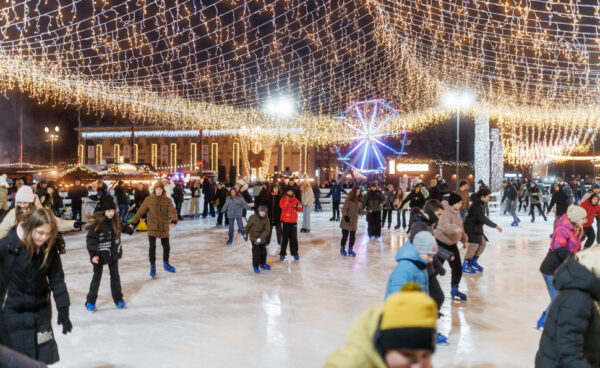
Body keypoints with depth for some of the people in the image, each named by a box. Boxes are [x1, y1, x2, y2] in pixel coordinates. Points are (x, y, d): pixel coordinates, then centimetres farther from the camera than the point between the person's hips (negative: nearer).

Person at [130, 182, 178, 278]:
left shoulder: (167, 200, -4)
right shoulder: (149, 200, -5)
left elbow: (172, 211, -17)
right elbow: (140, 211, 1)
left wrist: (174, 220, -36)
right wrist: (133, 223, 3)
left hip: (164, 228, 2)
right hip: (152, 228, -2)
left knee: (166, 247, 13)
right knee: (152, 247, -7)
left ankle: (166, 264, 36)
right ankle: (152, 266, 11)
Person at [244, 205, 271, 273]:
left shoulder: (266, 219, -11)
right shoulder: (253, 217, -18)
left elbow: (267, 230, -18)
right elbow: (248, 226, -2)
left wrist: (260, 238, -28)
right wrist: (246, 233, 11)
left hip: (262, 238, 4)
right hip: (254, 237, -4)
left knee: (263, 251, 14)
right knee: (256, 252, -10)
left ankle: (262, 264, 35)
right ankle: (255, 266, 4)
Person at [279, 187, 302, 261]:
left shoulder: (295, 200, 7)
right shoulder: (283, 200, -2)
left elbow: (300, 209, 7)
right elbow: (284, 207, -20)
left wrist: (297, 206, -14)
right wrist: (287, 198, -19)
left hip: (293, 221, 3)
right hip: (285, 221, -3)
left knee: (294, 238, 7)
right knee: (285, 238, 0)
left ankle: (295, 253, 15)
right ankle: (282, 253, 7)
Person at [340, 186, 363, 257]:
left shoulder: (359, 201, 3)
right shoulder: (348, 199, -13)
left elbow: (359, 211, 10)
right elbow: (344, 209, -14)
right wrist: (345, 216, -29)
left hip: (354, 222, 4)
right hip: (346, 221, -4)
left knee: (353, 237, 8)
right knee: (345, 236, 7)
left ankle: (350, 250, 25)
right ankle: (342, 249, 27)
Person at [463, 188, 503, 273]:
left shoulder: (481, 203, 7)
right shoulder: (476, 205, -24)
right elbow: (483, 218, -31)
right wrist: (495, 226, -30)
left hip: (477, 228, 10)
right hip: (471, 228, -10)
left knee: (482, 244, 11)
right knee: (473, 245, -12)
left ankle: (473, 263, 23)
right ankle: (465, 266, -1)